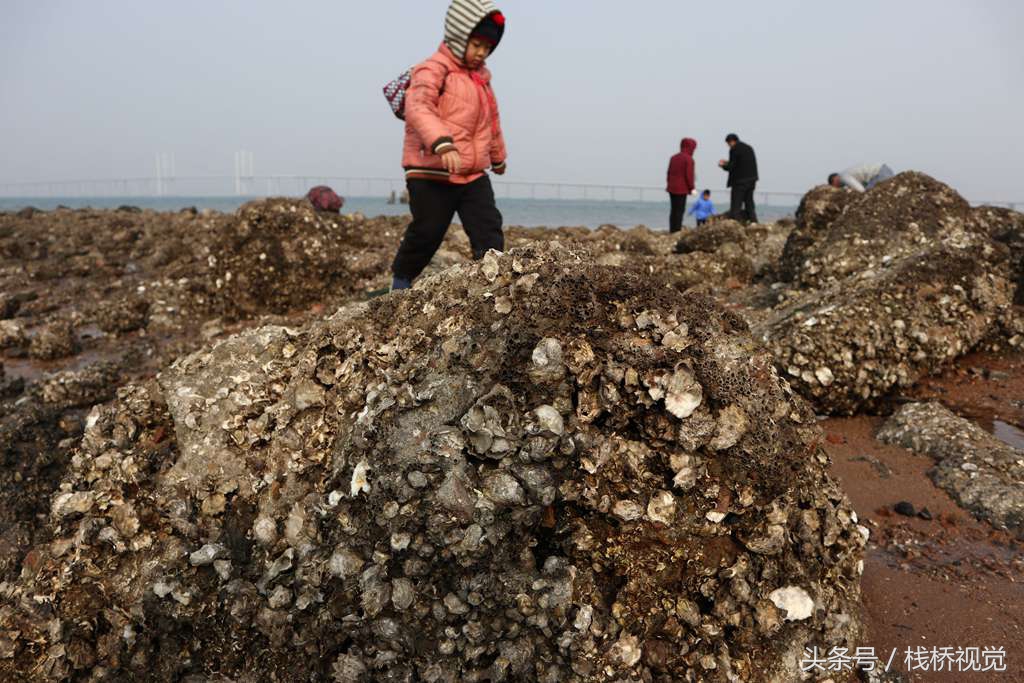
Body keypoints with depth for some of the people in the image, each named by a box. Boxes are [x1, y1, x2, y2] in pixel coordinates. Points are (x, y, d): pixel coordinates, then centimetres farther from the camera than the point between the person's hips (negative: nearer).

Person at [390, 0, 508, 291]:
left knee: (489, 230, -5)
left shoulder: (481, 76, 17)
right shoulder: (433, 69, -10)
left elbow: (491, 118, 32)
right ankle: (400, 282, 21)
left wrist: (498, 156, 42)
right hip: (431, 175, -7)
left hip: (474, 175, 7)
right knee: (426, 233, 0)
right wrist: (442, 143, -44)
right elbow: (418, 108, -28)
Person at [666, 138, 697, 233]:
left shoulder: (673, 158, 11)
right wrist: (692, 188, -6)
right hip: (682, 189, -7)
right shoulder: (688, 159, -10)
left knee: (673, 209, 12)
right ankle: (677, 230, -6)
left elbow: (669, 173, 14)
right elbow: (689, 175, -13)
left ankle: (672, 230, 13)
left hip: (672, 188, 7)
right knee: (680, 210, -4)